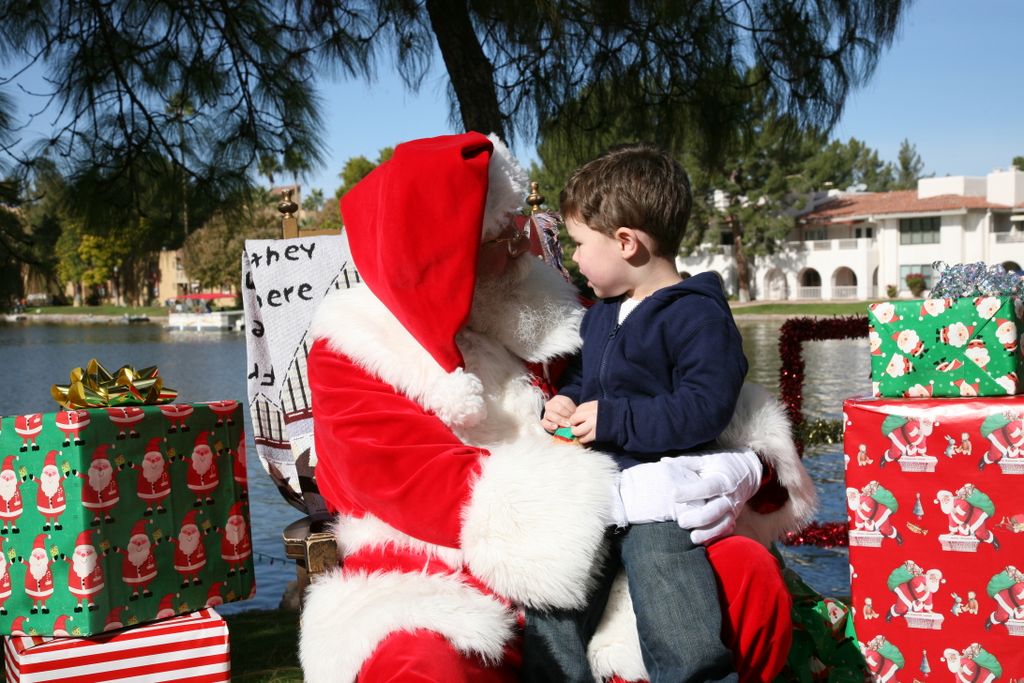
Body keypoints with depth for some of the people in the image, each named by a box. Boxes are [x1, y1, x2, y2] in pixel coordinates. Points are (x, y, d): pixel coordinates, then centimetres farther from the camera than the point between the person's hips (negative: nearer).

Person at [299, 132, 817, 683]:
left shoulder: (545, 312, 7)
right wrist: (620, 496, -28)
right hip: (442, 606, -4)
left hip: (587, 578, 5)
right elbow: (433, 489, -19)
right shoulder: (353, 357, -5)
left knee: (747, 573, -15)